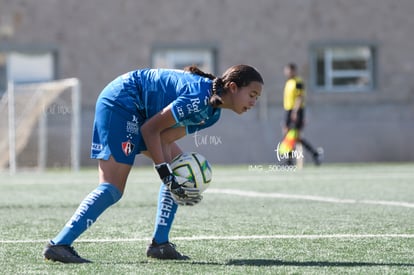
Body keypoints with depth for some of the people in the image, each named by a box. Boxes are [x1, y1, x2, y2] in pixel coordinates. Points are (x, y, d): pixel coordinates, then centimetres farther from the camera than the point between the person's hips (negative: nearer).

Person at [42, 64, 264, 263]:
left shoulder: (212, 112, 5)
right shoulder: (200, 97, -25)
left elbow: (164, 136, -2)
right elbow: (150, 129, -22)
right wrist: (166, 174, -22)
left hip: (138, 113, 11)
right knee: (112, 188, -16)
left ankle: (160, 243, 7)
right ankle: (59, 244, -20)